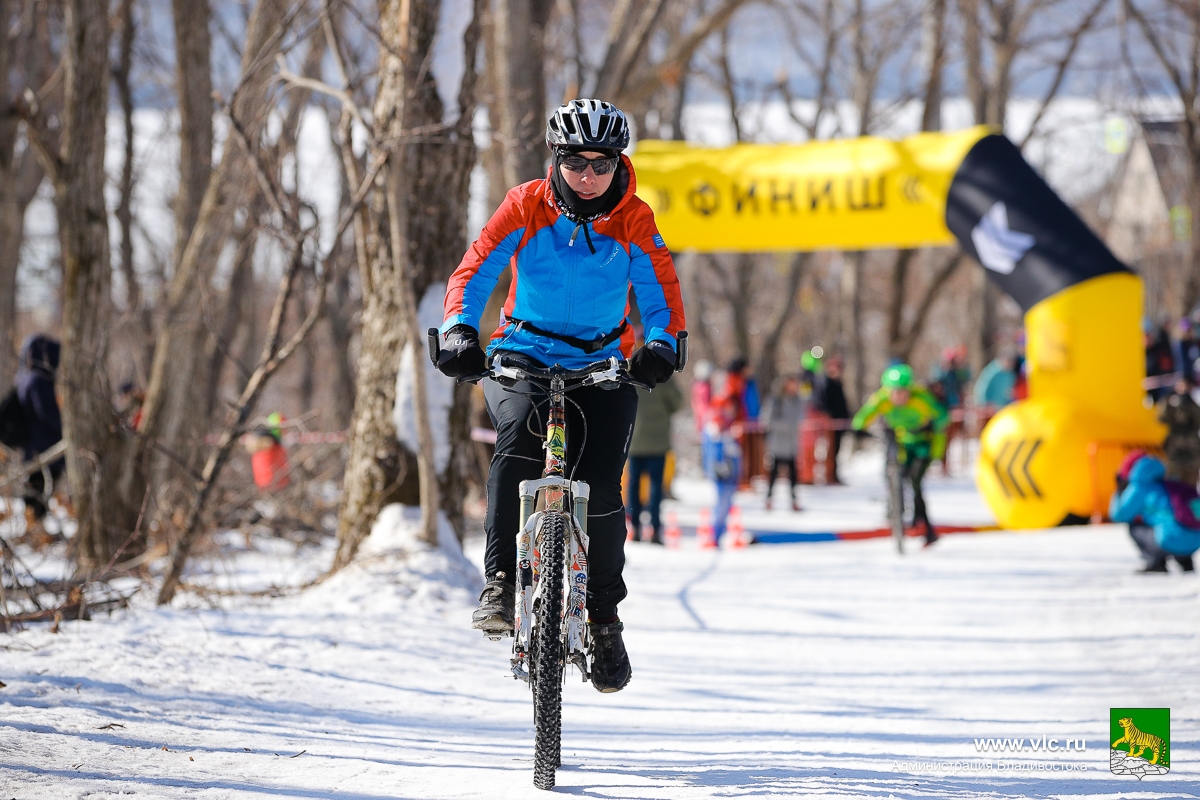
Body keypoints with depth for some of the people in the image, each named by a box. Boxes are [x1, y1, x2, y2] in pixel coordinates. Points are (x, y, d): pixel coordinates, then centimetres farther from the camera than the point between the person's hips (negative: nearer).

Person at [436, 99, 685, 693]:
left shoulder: (634, 221, -6)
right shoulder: (526, 207, -8)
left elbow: (661, 290, -15)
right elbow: (475, 270, -16)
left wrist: (662, 345, -36)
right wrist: (458, 330, -35)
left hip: (602, 365, 1)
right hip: (523, 356, 0)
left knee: (600, 488, -14)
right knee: (520, 436, -32)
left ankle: (604, 618, 6)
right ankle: (500, 582, -27)